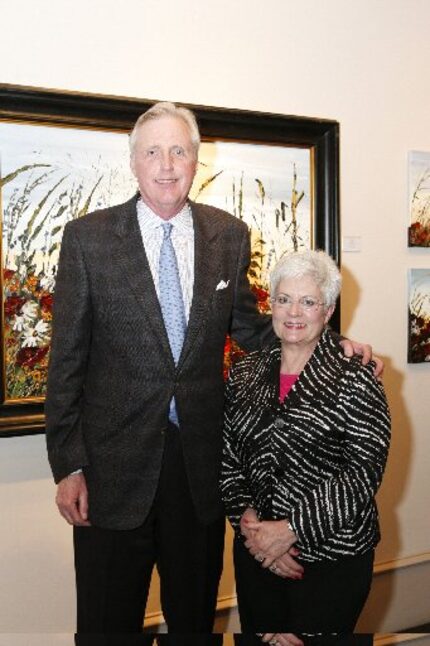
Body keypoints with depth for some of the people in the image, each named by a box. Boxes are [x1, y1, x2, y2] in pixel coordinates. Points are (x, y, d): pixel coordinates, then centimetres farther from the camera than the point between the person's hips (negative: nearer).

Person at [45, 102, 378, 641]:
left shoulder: (230, 235, 2)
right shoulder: (88, 237, -6)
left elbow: (249, 328, 12)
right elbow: (67, 359, -5)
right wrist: (68, 465, -7)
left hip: (201, 461, 3)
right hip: (114, 466, -2)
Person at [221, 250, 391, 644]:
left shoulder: (354, 380, -10)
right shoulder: (244, 374, 3)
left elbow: (364, 472, -16)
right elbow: (227, 460, 4)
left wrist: (291, 529, -18)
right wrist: (250, 523, -11)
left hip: (332, 557, -4)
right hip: (255, 551, 5)